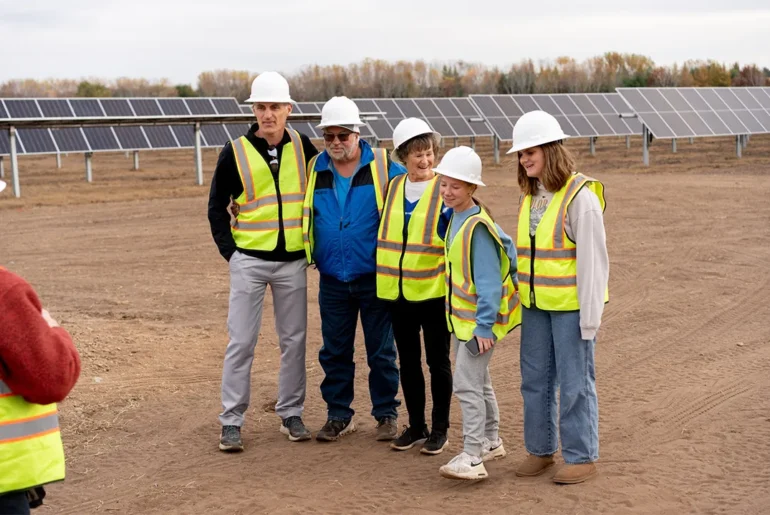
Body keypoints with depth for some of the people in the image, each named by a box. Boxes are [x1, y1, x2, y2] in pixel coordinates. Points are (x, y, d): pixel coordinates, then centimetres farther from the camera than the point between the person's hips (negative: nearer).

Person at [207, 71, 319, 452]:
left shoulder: (302, 147, 3)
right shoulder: (236, 152, -3)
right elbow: (217, 206, 3)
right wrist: (229, 250, -6)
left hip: (293, 261, 2)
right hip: (249, 260, -2)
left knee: (293, 339, 8)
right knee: (241, 342, 0)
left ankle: (291, 414, 20)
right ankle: (231, 421, 7)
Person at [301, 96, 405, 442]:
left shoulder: (383, 168, -5)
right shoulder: (314, 171, 3)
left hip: (375, 278, -3)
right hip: (332, 281, 3)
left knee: (381, 351, 6)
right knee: (334, 352, 10)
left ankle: (386, 414, 19)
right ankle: (338, 415, 22)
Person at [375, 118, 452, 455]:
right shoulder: (393, 188, 9)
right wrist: (386, 278, 15)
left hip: (434, 290, -5)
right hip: (397, 291, 5)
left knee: (437, 360, 5)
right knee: (407, 361, 12)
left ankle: (440, 429, 16)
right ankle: (416, 426, 24)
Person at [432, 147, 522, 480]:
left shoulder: (477, 228, -23)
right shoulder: (457, 217, 5)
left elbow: (489, 283, -24)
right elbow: (503, 242, 17)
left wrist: (484, 326, -25)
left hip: (479, 318, -10)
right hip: (462, 317, 10)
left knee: (467, 384, -12)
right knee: (478, 381, 20)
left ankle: (472, 458, -11)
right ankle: (491, 442, 35)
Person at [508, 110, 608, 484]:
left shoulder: (580, 197, -14)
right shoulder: (529, 196, 9)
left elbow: (593, 260, -15)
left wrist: (590, 316, -16)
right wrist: (522, 296, 14)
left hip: (571, 305, -7)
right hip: (536, 305, 7)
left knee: (574, 382, 1)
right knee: (535, 379, 13)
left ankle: (582, 457, 13)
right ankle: (540, 449, 26)